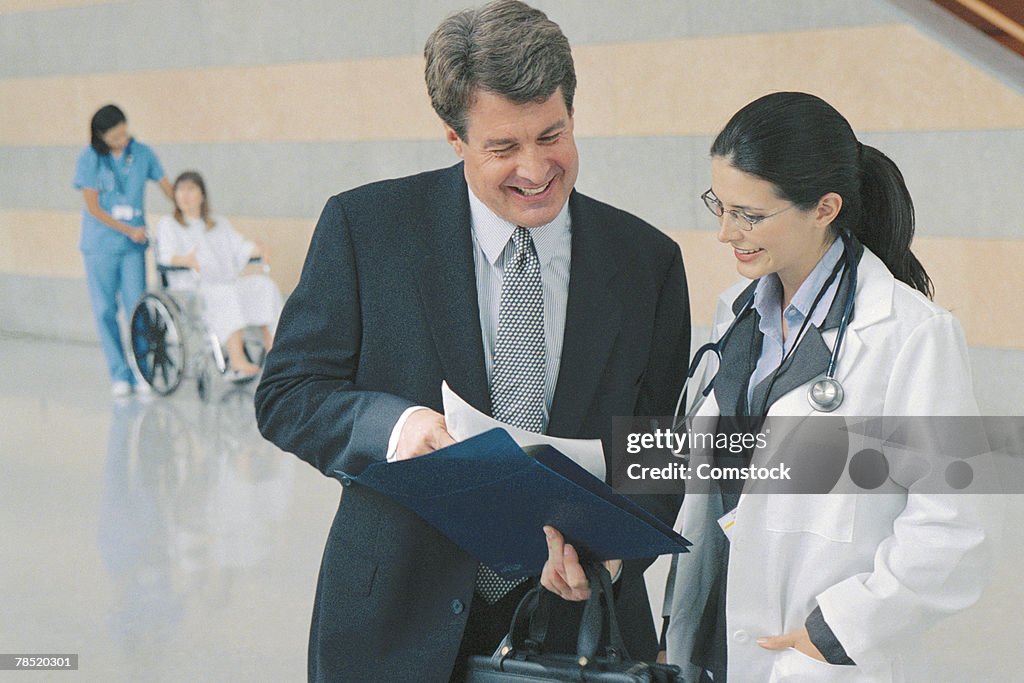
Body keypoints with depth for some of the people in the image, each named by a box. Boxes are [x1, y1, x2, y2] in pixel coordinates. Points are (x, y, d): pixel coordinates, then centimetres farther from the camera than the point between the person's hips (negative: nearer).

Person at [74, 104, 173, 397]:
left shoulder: (141, 153, 0)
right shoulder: (89, 159, -5)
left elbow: (168, 189, 6)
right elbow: (93, 208, -6)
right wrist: (129, 230, -11)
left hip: (133, 246, 1)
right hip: (100, 246, -1)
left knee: (137, 308, -4)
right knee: (105, 311, 1)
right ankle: (119, 375, 8)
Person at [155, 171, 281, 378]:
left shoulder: (220, 224, 28)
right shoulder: (168, 225, 16)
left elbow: (239, 247, 11)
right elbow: (166, 255, -4)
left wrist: (257, 249, -14)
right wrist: (186, 260, -28)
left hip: (228, 282, 4)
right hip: (192, 288, -4)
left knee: (264, 284, -25)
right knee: (226, 294, -37)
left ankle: (272, 348, -33)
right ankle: (237, 360, -49)